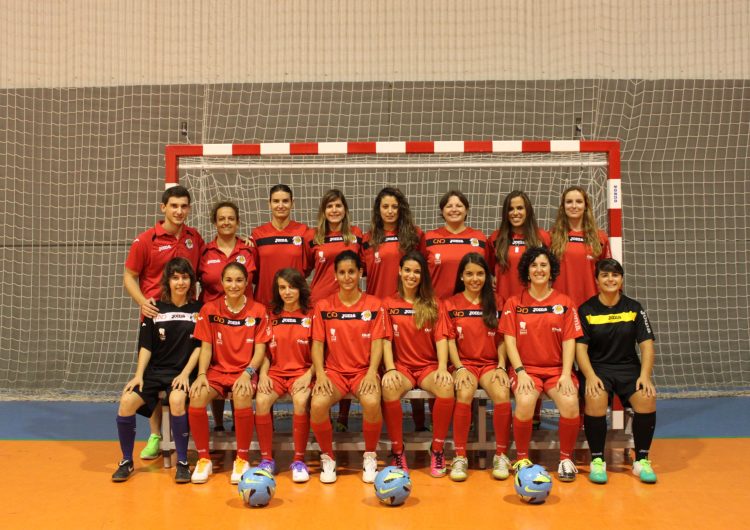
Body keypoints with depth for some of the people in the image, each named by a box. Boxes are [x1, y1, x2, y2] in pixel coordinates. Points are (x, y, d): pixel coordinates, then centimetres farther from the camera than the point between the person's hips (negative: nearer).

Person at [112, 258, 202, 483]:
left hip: (182, 372, -2)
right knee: (127, 401, -23)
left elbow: (199, 346, 0)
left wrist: (185, 373, -12)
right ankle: (127, 461, 0)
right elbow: (146, 346, 8)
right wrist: (139, 375, -5)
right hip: (155, 370, 3)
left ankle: (183, 462, -16)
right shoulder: (156, 309, 8)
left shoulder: (198, 309, 3)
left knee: (176, 400, -34)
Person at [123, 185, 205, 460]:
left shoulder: (195, 237, 6)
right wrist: (142, 301, -15)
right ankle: (156, 435, 16)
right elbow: (129, 276, 1)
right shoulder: (146, 239, -4)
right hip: (156, 315, -2)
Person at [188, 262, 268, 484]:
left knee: (243, 397, -36)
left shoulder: (258, 311, 1)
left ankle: (242, 459, -15)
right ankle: (204, 459, -10)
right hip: (217, 370, 2)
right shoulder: (210, 310, 5)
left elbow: (260, 349, -2)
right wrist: (201, 375, -13)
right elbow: (206, 348, 3)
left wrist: (247, 373, -19)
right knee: (196, 397, -30)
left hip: (244, 372, -2)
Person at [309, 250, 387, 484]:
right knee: (317, 404, -31)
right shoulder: (323, 306, 7)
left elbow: (377, 342, -1)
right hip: (334, 370, 1)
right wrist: (320, 374, -13)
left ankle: (370, 457, -5)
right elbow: (317, 343, 3)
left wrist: (371, 373, -16)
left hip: (364, 370, -1)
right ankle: (328, 458, -3)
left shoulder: (374, 304, 5)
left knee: (372, 402, -34)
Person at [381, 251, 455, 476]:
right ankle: (398, 451, -17)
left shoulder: (434, 304, 9)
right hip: (402, 366, -1)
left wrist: (442, 367, -17)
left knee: (447, 387, -34)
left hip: (429, 366, 1)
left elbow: (441, 338, 0)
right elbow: (386, 340, 0)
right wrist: (390, 369, -16)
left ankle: (437, 449, -15)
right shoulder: (389, 304, 7)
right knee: (389, 389, -36)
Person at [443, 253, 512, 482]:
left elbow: (500, 340, 9)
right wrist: (459, 368, -11)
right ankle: (460, 457, -22)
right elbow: (450, 340, 2)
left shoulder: (494, 303, 11)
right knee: (464, 394, -34)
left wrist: (501, 367, -5)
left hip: (491, 364, 1)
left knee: (502, 395, -30)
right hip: (464, 364, -1)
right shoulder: (451, 304, 6)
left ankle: (501, 455, -14)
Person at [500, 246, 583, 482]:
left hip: (557, 369, 1)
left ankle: (566, 458, -6)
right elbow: (509, 340, 1)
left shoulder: (564, 303, 9)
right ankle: (522, 458, -10)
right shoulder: (514, 303, 7)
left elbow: (569, 341, 3)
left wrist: (566, 374, -10)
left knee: (570, 403, -29)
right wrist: (520, 371, -12)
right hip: (526, 368, -1)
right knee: (525, 402, -32)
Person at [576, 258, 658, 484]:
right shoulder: (586, 310, 3)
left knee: (647, 398, -28)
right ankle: (597, 460, -14)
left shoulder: (634, 308, 9)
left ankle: (641, 460, -8)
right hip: (598, 367, -2)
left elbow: (647, 344, 4)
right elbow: (580, 347, -4)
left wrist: (645, 375, -13)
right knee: (595, 399, -33)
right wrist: (590, 376, -21)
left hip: (628, 367, 2)